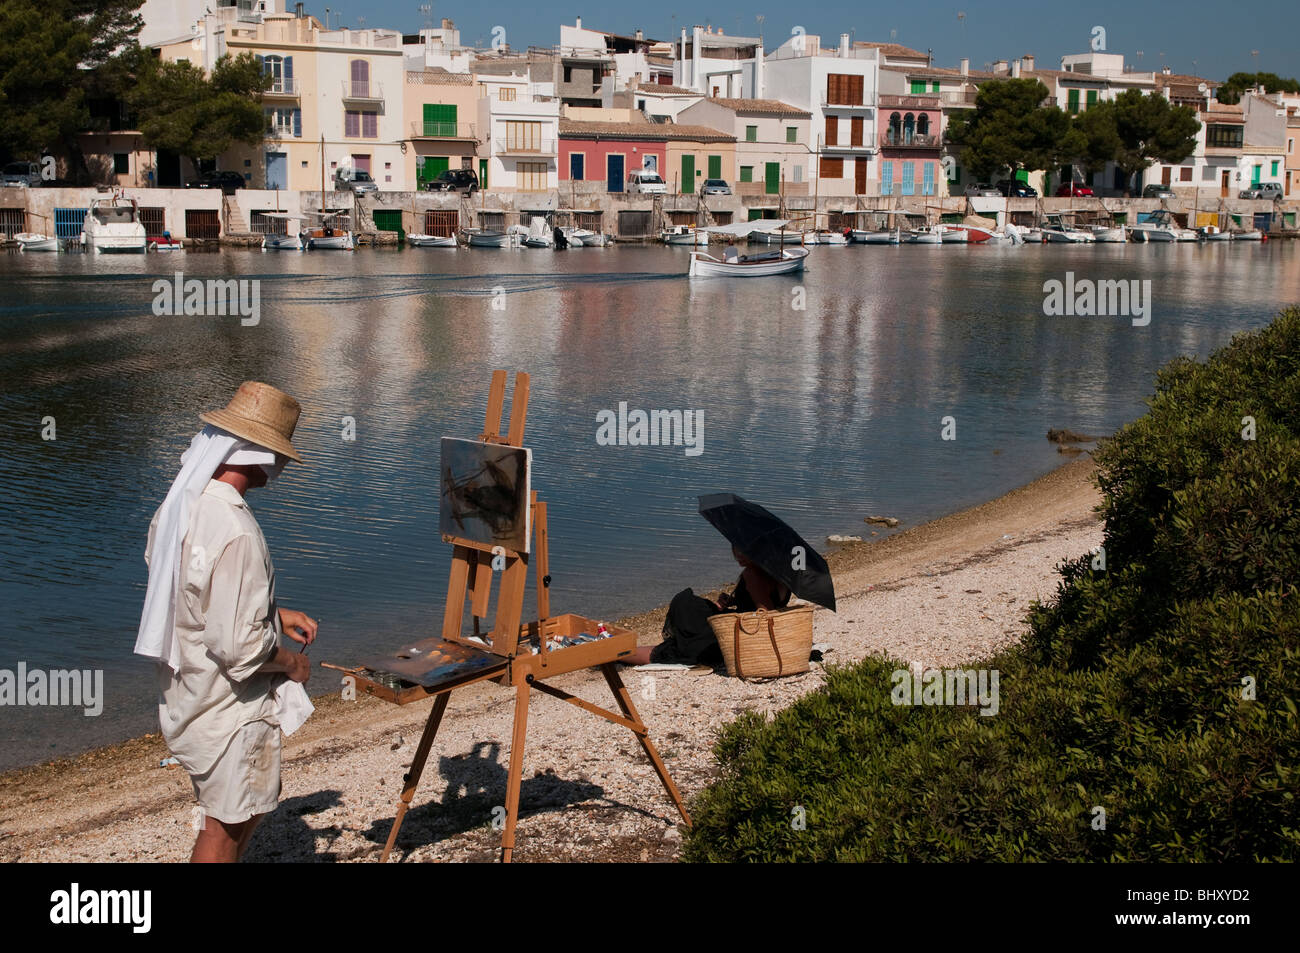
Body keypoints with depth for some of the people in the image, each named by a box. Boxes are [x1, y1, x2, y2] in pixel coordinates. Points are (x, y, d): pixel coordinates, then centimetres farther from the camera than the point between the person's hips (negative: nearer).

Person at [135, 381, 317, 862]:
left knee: (239, 809, 24)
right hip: (229, 704, -9)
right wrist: (289, 663, -9)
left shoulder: (177, 506, 0)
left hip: (185, 692, 9)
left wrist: (275, 615, 14)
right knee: (228, 823, 8)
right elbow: (239, 647, -28)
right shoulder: (234, 533, -29)